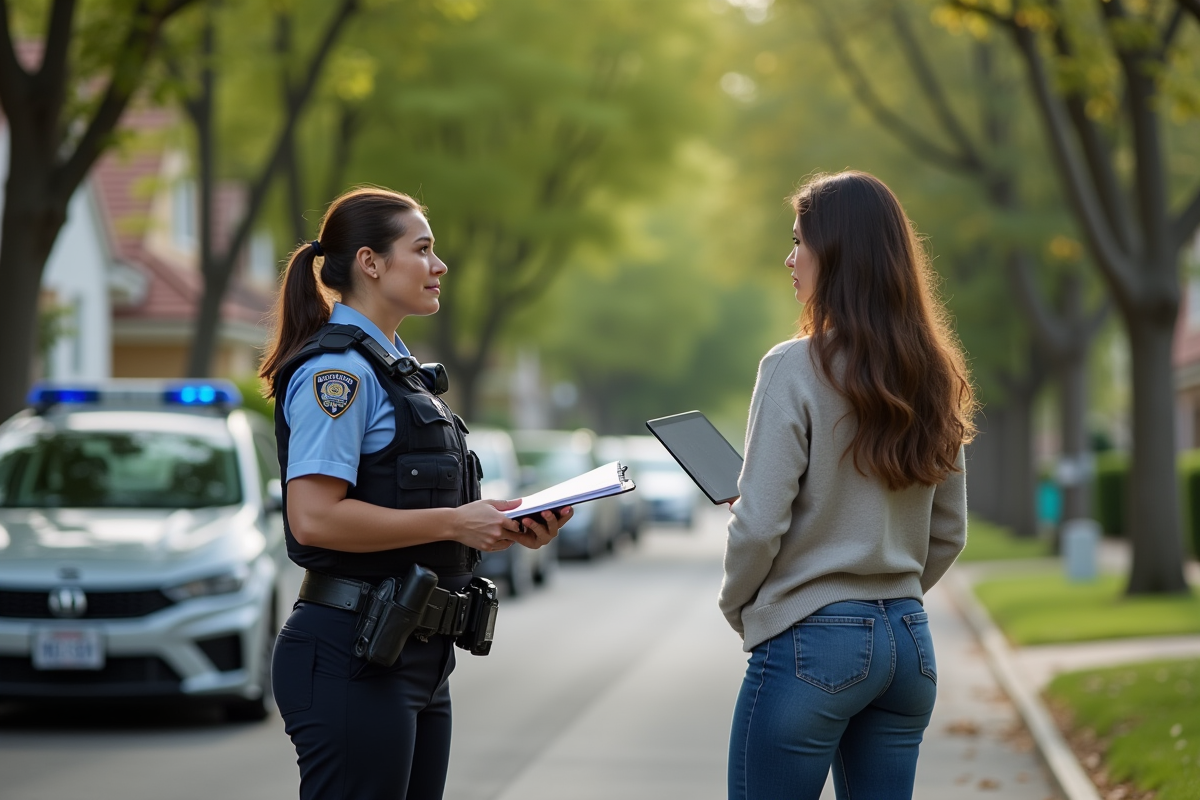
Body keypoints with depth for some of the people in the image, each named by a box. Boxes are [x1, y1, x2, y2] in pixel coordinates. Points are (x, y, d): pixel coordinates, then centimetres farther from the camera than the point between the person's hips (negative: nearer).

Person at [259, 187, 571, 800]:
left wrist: (506, 529, 7)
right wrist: (453, 523, -18)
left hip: (416, 659, 10)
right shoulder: (336, 369, -13)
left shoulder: (394, 368, 18)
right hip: (350, 660, -10)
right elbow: (315, 518, -23)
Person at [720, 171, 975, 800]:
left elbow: (760, 525, -13)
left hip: (813, 642, -7)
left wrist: (737, 607, 3)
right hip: (910, 641, 7)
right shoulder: (931, 377, 8)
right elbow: (948, 533, 14)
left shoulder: (796, 368, -12)